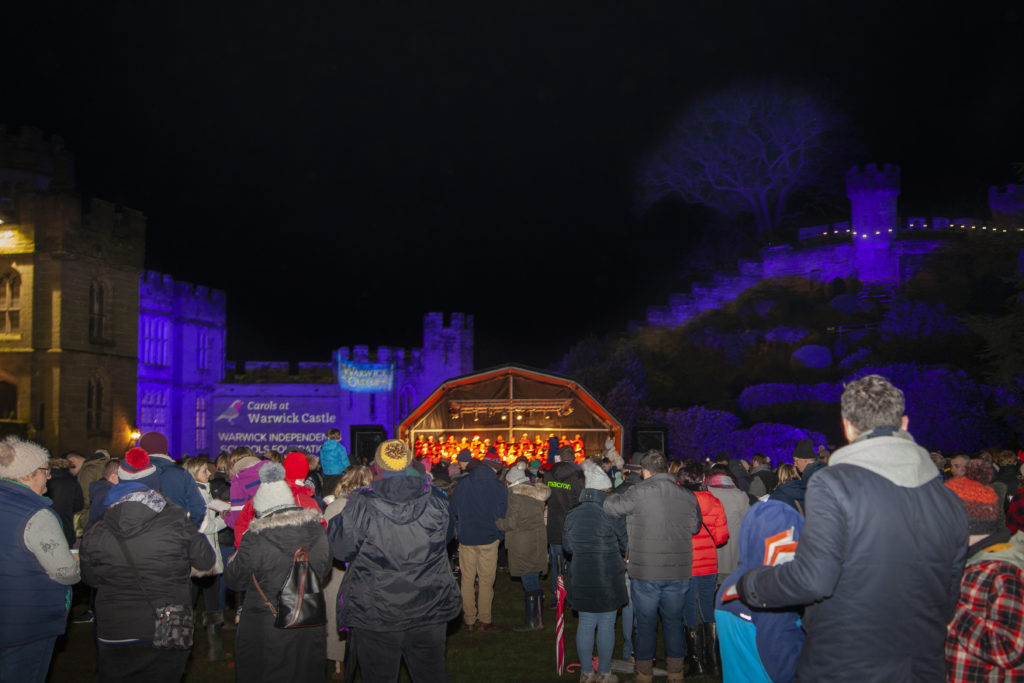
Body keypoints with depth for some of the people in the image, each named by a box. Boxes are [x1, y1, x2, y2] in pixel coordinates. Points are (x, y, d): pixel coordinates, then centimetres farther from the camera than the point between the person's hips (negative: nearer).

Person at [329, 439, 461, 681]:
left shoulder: (361, 506, -17)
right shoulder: (435, 500, -7)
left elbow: (340, 550, -7)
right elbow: (449, 533, 11)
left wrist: (336, 520, 11)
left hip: (375, 613, -3)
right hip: (430, 611, 3)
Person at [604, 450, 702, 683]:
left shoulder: (641, 492, -13)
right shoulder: (688, 496, 1)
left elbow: (610, 507, -7)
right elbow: (695, 527, 13)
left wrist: (612, 497, 13)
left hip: (645, 571, -3)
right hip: (679, 572, 3)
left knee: (645, 622, 9)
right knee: (674, 621, 16)